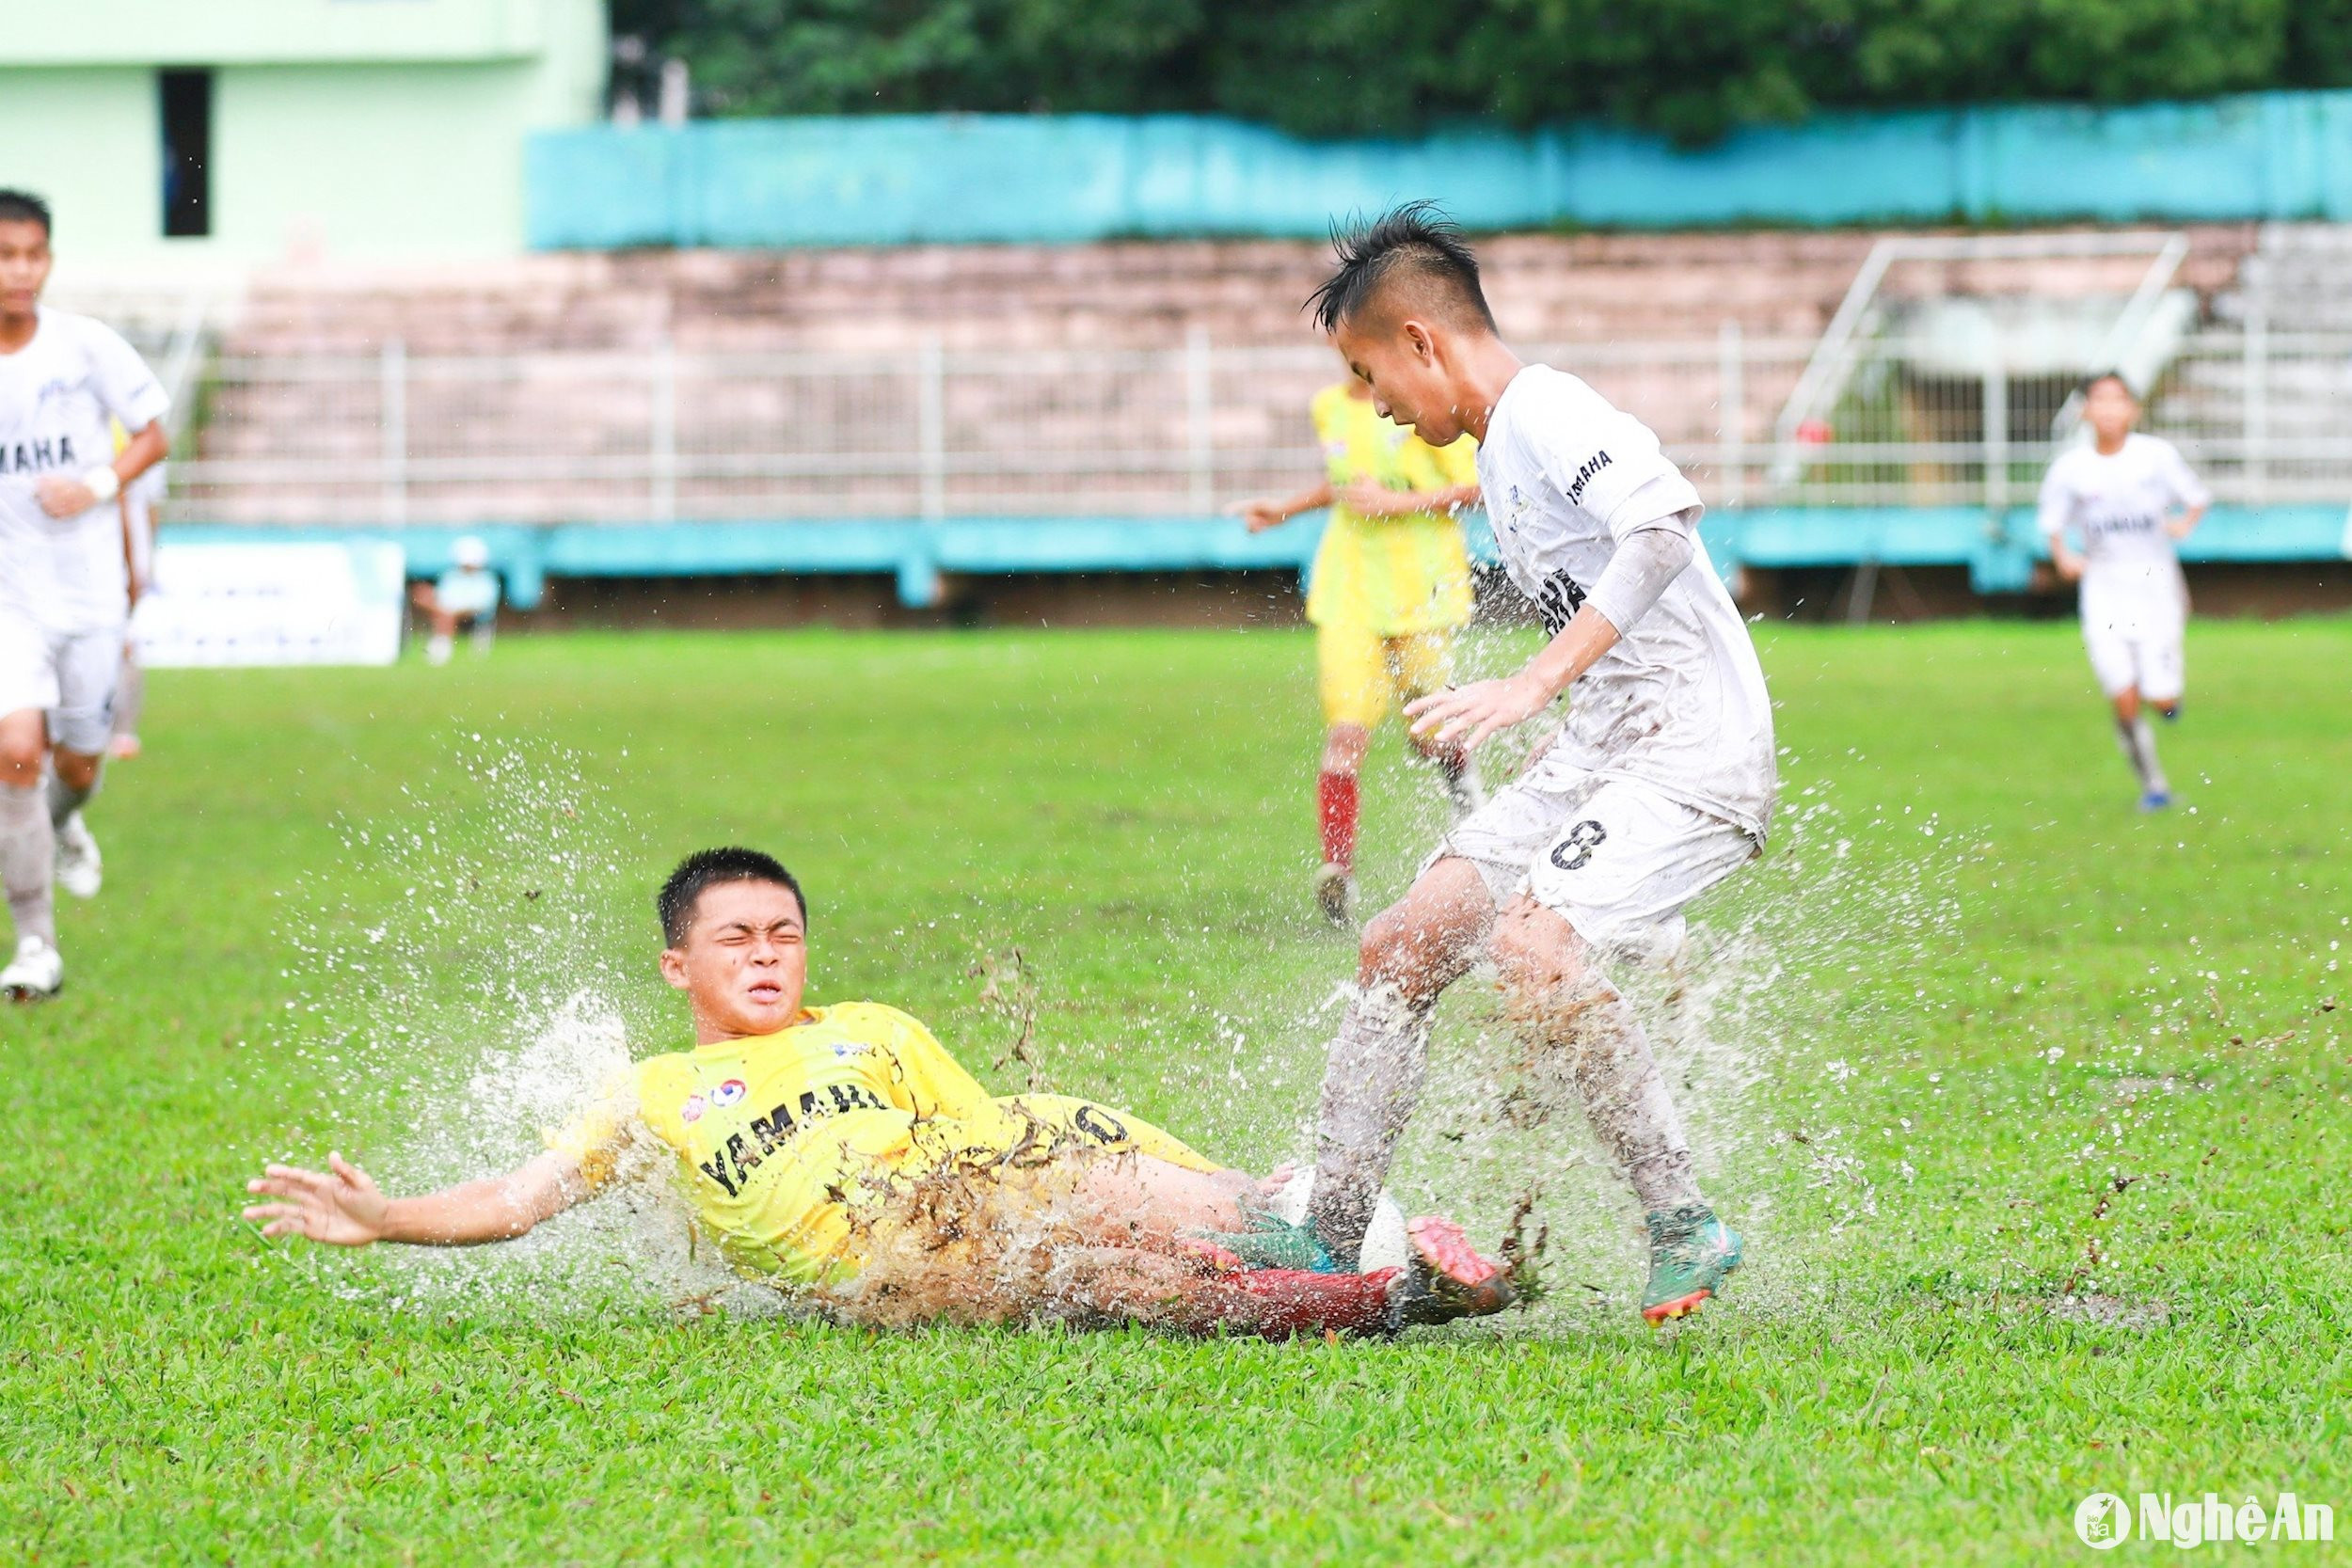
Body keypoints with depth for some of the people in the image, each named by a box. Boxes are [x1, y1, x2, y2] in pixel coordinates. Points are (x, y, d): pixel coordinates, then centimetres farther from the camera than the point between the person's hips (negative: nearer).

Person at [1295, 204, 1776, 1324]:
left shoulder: (1550, 414, -14)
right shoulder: (1497, 450, 18)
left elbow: (1663, 528, -32)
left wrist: (1537, 682, -36)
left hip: (1692, 750, -10)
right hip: (1593, 756, 10)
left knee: (1530, 950, -29)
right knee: (1403, 945, 2)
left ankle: (1685, 1228, -19)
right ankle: (1330, 1233, 9)